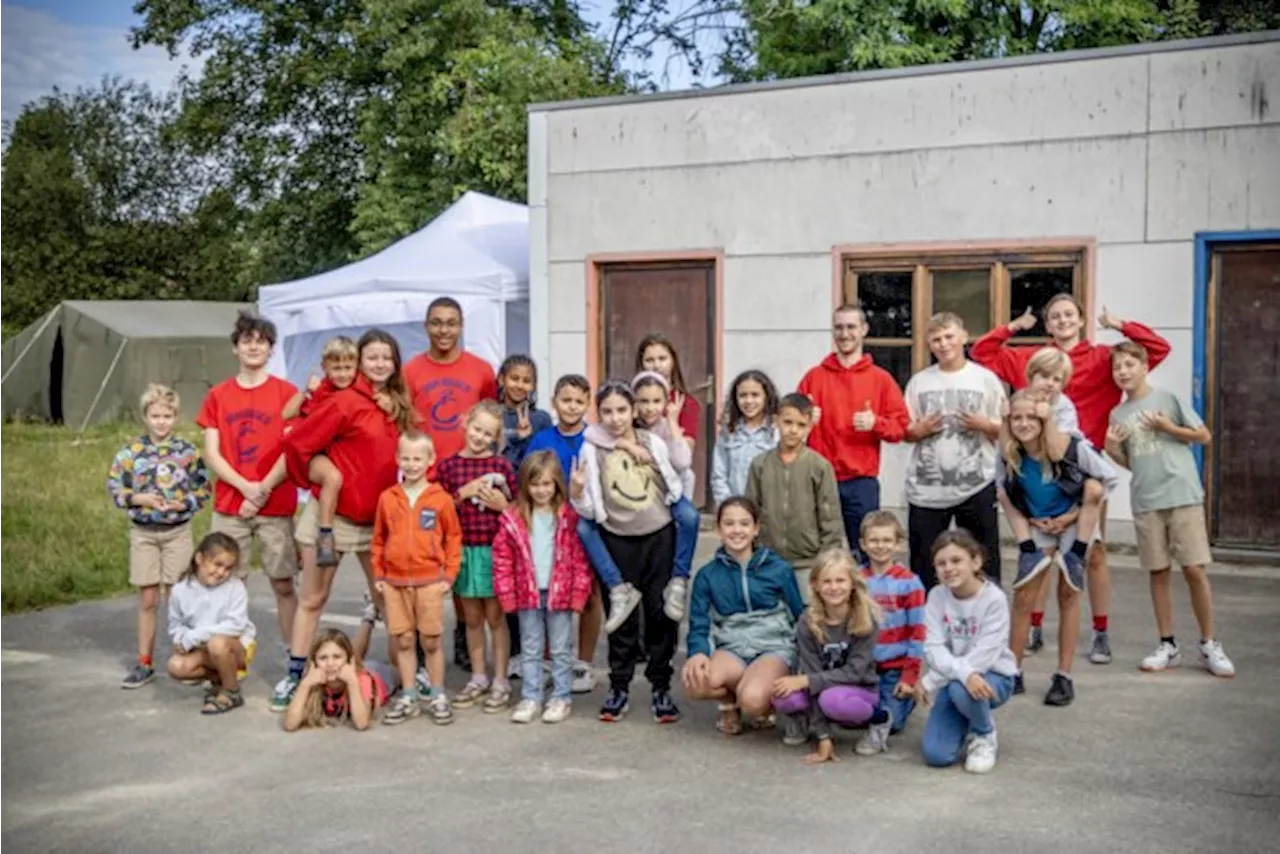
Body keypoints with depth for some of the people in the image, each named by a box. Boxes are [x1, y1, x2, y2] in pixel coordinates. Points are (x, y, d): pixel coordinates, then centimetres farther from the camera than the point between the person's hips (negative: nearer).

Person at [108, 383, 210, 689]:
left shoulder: (187, 451, -3)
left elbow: (204, 488, 1)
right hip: (143, 532, 1)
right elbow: (114, 486, 2)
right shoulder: (131, 451, -3)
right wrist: (138, 498, -14)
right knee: (147, 600, 6)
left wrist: (183, 504, -14)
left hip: (178, 531, -1)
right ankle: (144, 663, 15)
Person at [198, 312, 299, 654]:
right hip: (229, 507, 2)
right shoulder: (218, 396, 8)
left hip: (277, 507, -2)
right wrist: (246, 487, -10)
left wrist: (263, 491, -11)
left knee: (283, 584, 2)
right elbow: (211, 453, 3)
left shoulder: (286, 392, 2)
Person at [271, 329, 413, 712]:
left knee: (386, 595, 12)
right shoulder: (347, 401, -13)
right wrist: (314, 481, -1)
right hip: (332, 512, -5)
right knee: (313, 598, 6)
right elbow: (297, 442, -15)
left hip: (376, 516, 5)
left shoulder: (398, 406, 5)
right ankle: (294, 674, 16)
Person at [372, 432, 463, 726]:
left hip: (430, 581, -2)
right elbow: (378, 539, 10)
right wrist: (378, 574, 6)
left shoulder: (441, 499, -3)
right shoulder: (387, 498, 3)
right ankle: (408, 697, 18)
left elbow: (454, 538, 2)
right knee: (403, 641, 8)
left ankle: (438, 697, 16)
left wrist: (449, 574, -2)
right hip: (394, 581, 2)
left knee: (431, 641, 4)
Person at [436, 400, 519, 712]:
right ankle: (478, 677, 25)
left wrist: (501, 504, -15)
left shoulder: (501, 465, -1)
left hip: (494, 548, -2)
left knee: (495, 616, 5)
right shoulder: (449, 465, 2)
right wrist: (464, 493, -11)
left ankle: (501, 681, 13)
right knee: (472, 617, 12)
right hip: (463, 549, 2)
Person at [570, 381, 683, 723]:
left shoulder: (654, 443, 0)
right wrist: (576, 492, -23)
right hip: (617, 541, -1)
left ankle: (661, 687, 15)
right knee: (622, 617, 6)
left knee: (660, 613, 5)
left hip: (659, 536, 1)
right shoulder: (592, 450, -4)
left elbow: (677, 487, 7)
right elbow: (591, 511, -6)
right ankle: (619, 687, 18)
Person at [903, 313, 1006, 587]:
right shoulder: (919, 381, 7)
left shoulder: (985, 378, 3)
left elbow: (1005, 430, 5)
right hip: (926, 489, 1)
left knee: (983, 560, 6)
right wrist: (920, 429, -10)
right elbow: (905, 432, 10)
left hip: (976, 486, -1)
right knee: (924, 564, 7)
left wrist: (984, 425, -13)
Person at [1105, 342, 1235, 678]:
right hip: (1145, 502, 4)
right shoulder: (1118, 414, 11)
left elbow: (1204, 436, 3)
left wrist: (1167, 427, -10)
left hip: (1183, 496, -3)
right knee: (1158, 572, 7)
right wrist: (1112, 449, -3)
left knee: (1194, 569, -4)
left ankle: (1210, 645, 8)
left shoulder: (1168, 399, 0)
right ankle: (1168, 645, 15)